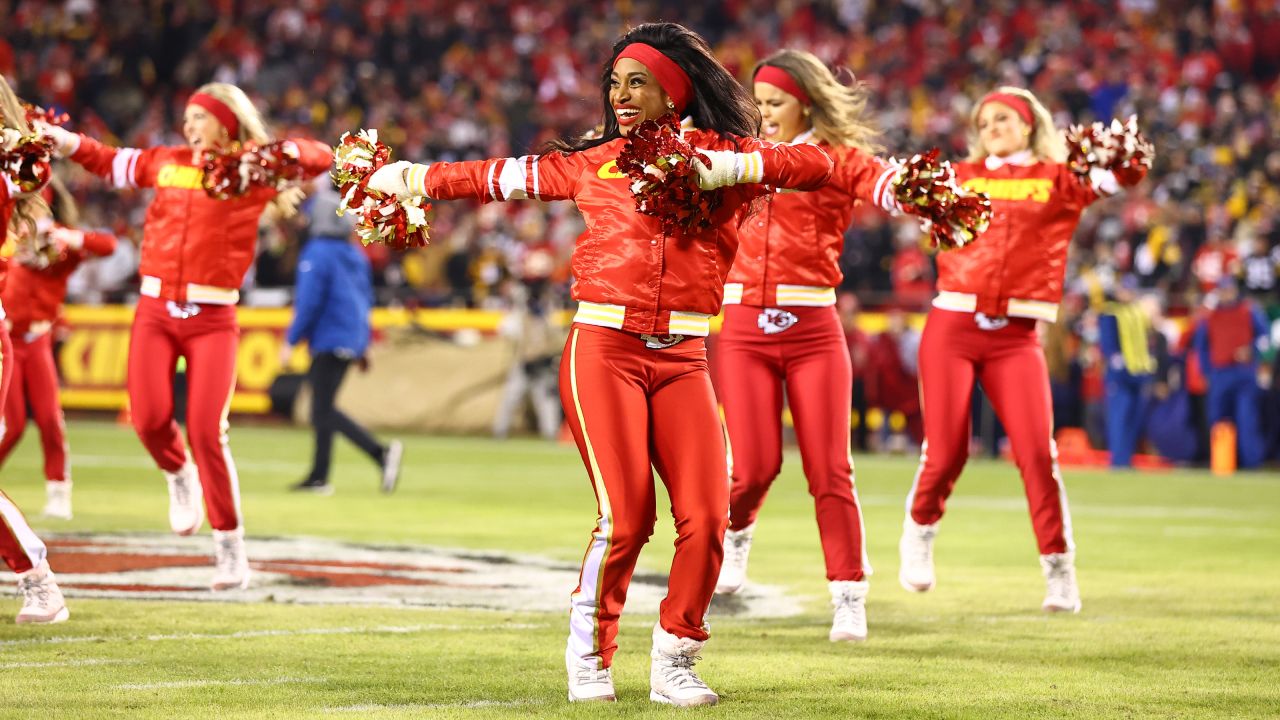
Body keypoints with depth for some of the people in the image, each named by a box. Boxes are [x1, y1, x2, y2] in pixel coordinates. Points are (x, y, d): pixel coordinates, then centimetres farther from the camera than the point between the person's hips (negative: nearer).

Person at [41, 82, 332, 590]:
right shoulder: (166, 163, 12)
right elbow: (108, 162, 27)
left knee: (206, 431, -9)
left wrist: (283, 153, -30)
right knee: (149, 417, -13)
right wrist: (64, 142, 15)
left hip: (212, 319, -3)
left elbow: (319, 158, -10)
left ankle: (230, 547, 4)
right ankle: (178, 476, 23)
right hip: (155, 311, 3)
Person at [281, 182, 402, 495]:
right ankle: (319, 477, 14)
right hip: (353, 340, 9)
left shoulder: (317, 254, -12)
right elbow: (366, 300, 20)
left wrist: (290, 341, -12)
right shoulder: (357, 255, 14)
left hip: (329, 338, -9)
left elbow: (309, 301, -17)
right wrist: (363, 345, 26)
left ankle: (381, 452, -26)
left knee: (324, 412, -11)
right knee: (322, 409, 14)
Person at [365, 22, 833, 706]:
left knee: (706, 517, -7)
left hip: (682, 360, 1)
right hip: (603, 350, -1)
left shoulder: (722, 157, 7)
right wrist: (414, 178, 25)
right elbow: (503, 176, 20)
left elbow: (814, 163, -5)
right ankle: (588, 657, 6)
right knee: (624, 515, -12)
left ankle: (673, 664, 9)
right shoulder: (593, 163, 10)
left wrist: (727, 168, -17)